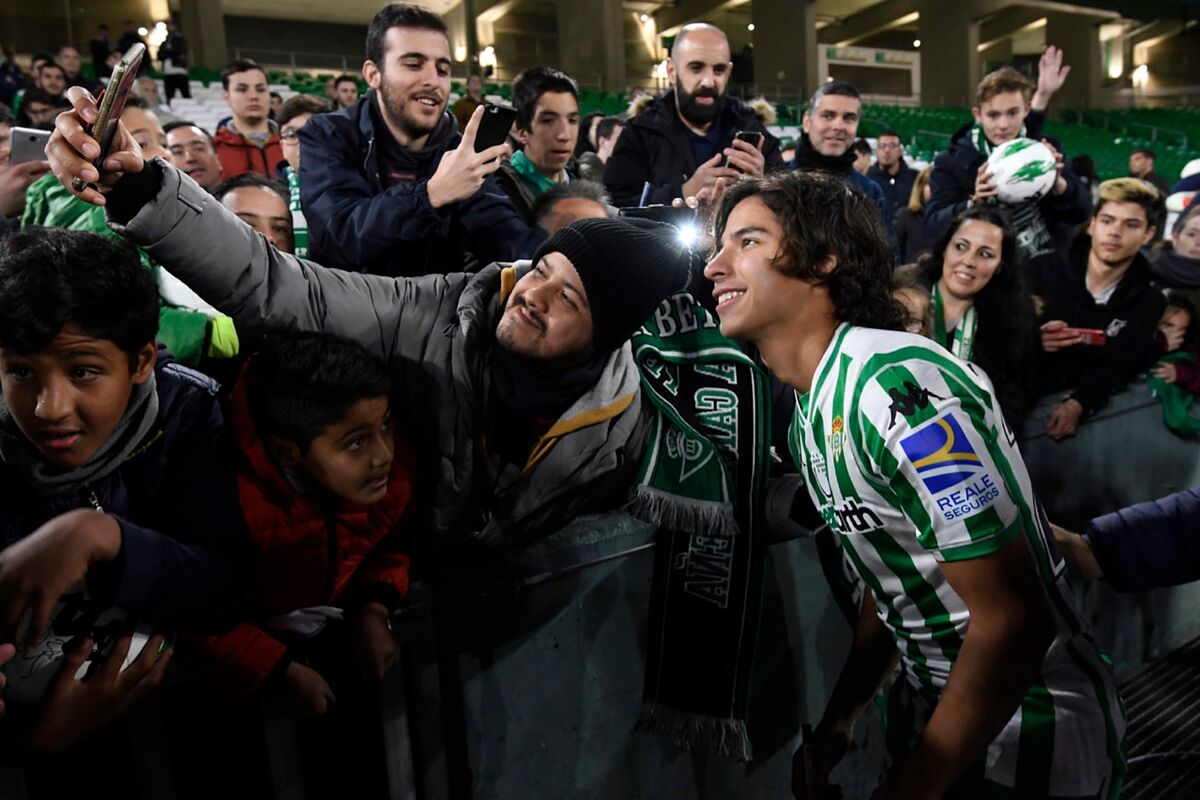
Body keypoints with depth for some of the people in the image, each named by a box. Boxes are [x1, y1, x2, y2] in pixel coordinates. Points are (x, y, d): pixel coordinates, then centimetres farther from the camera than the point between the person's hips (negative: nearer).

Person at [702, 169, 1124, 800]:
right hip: (931, 711, 8)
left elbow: (1014, 619, -26)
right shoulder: (810, 411, 1)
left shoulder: (897, 388, -27)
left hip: (1028, 740, -8)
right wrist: (837, 723, 6)